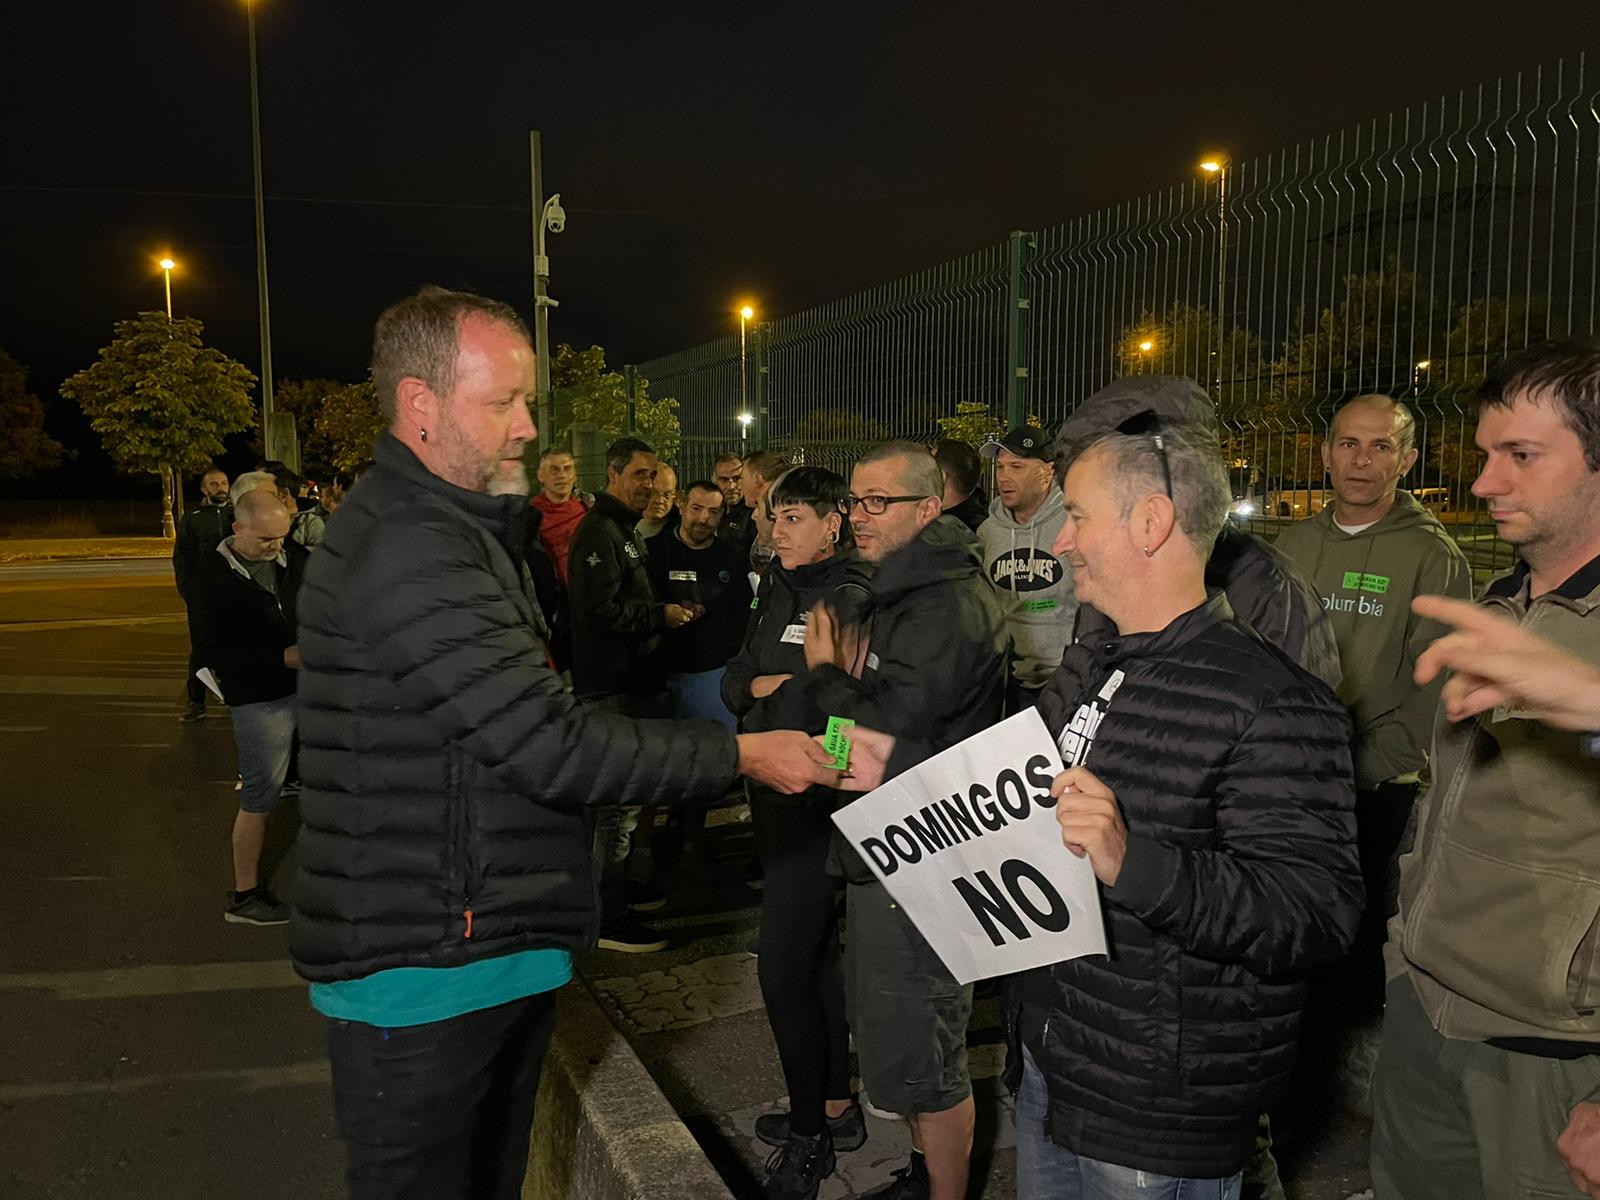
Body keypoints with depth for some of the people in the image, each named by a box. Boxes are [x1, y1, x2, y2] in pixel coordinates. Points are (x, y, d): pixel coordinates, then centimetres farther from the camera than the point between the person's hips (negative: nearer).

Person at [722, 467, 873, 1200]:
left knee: (783, 969, -6)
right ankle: (836, 1109, 33)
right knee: (815, 953, 18)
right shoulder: (779, 593, 11)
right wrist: (761, 685, -8)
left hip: (820, 800, -9)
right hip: (778, 797, 9)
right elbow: (733, 678, 10)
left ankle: (809, 1136, 12)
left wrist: (777, 689, -11)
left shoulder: (851, 600, -15)